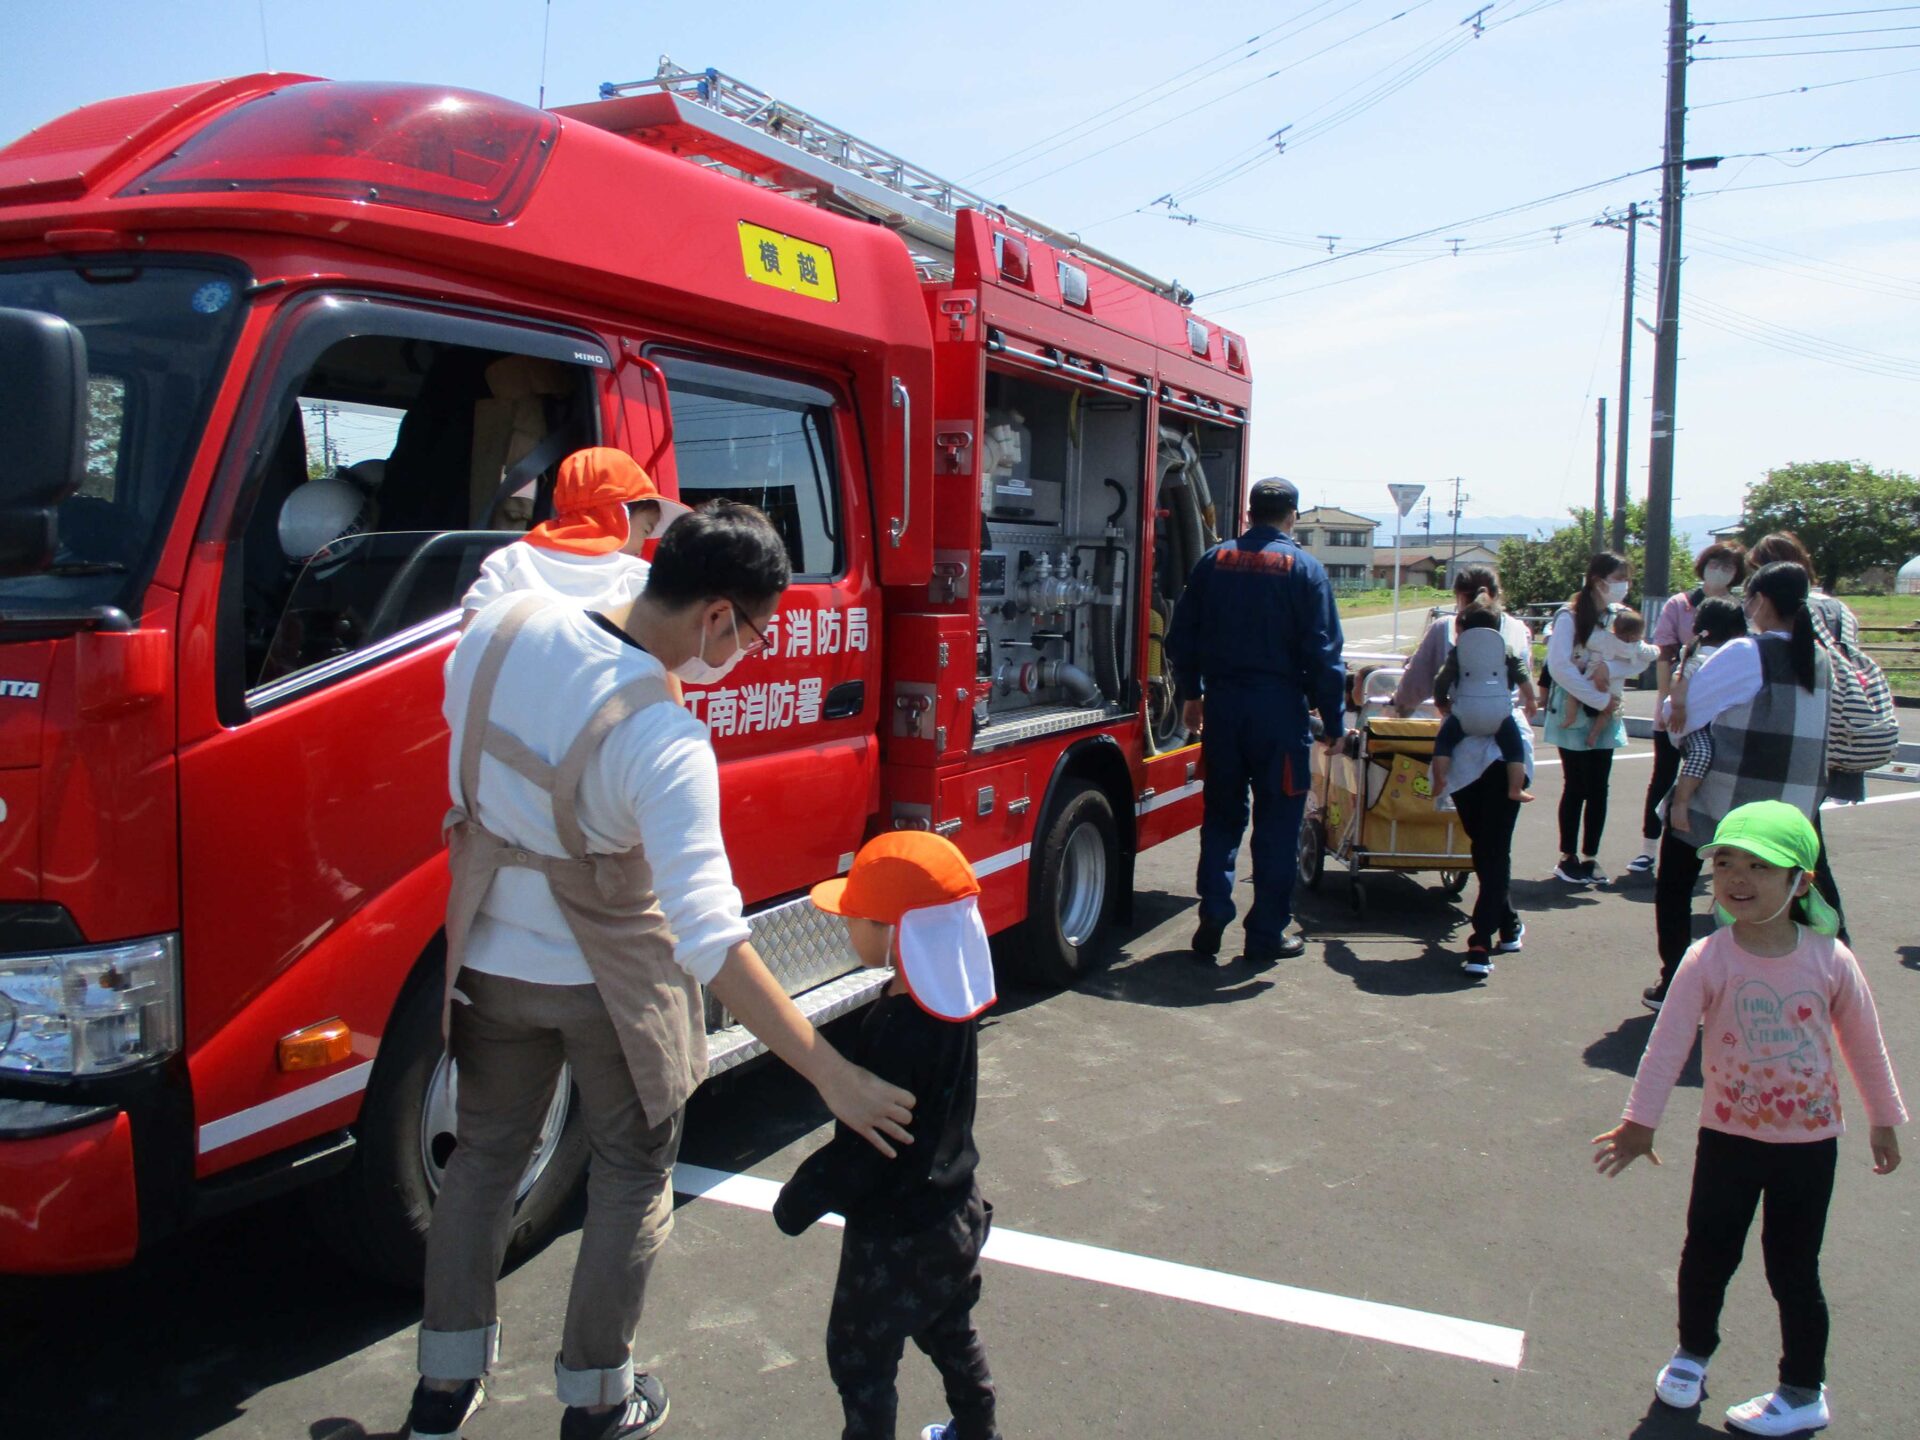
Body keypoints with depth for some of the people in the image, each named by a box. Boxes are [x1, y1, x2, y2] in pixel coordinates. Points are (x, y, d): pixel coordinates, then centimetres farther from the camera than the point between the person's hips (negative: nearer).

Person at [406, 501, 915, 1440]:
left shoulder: (499, 629, -14)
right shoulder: (665, 742, -32)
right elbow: (709, 936, -37)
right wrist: (831, 1073, -34)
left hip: (490, 960, 6)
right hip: (612, 977, -5)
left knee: (484, 1154, 23)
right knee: (632, 1177, 17)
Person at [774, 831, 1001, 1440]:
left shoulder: (896, 1030, -31)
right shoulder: (957, 1004, -6)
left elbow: (861, 1151, -25)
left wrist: (798, 1201, -11)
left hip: (895, 1236, -9)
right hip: (956, 1213, 9)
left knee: (860, 1357, 11)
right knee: (950, 1331, 28)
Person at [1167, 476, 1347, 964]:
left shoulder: (1213, 562, 5)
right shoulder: (1304, 569, -6)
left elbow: (1182, 636, 9)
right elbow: (1323, 652, -8)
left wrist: (1190, 693, 21)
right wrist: (1333, 721, -2)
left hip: (1222, 704, 4)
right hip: (1279, 705, -3)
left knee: (1221, 814, 14)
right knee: (1277, 822, 5)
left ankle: (1212, 918, 8)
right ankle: (1268, 932, 10)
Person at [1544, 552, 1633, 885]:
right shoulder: (1570, 617, -10)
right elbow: (1558, 665, -20)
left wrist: (1608, 666, -20)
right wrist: (1599, 700, -20)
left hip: (1606, 718, 5)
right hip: (1573, 717, -5)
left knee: (1598, 789, 5)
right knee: (1575, 788, 1)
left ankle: (1589, 859, 13)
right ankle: (1568, 858, 11)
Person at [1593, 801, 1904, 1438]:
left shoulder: (1830, 959, -11)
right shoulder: (1708, 960, -16)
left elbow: (1864, 1043, 3)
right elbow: (1667, 1043, -16)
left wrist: (1883, 1119, 13)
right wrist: (1638, 1121, -17)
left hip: (1809, 1140, 0)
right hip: (1728, 1134, 0)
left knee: (1792, 1268, 8)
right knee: (1707, 1255, 11)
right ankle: (1692, 1351, 37)